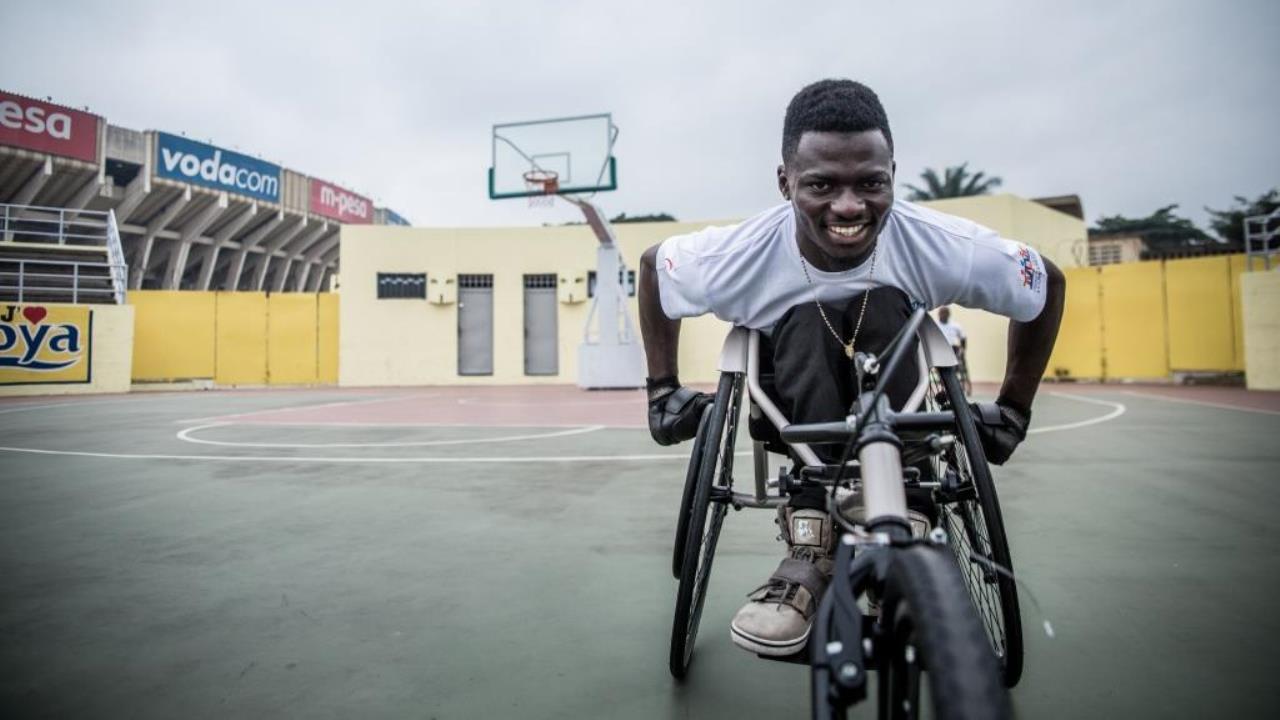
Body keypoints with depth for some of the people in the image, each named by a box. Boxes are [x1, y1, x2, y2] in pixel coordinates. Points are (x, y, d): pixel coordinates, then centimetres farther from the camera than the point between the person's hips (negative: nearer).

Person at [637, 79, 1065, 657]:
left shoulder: (945, 249, -27)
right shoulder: (737, 257, -29)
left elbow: (1048, 283, -7)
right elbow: (652, 265, -7)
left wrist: (1014, 410, -6)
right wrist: (663, 389, -8)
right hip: (792, 402, 0)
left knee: (884, 302, -31)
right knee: (807, 318, -32)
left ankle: (813, 552, -33)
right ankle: (813, 543, -34)